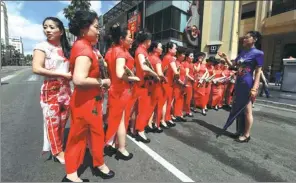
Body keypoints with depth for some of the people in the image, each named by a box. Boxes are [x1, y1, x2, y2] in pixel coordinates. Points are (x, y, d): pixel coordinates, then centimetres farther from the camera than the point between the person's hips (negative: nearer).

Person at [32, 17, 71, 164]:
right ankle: (57, 152, 21)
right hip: (50, 90, -5)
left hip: (66, 89, 5)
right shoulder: (42, 46, -6)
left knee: (62, 122, 13)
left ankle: (58, 148, 31)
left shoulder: (66, 49, 9)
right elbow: (36, 69, -17)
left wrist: (72, 74, -9)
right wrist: (62, 74, -19)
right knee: (53, 122, 5)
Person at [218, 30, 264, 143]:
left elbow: (258, 72, -10)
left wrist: (254, 88, -18)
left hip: (247, 85, -8)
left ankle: (246, 134, 14)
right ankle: (240, 131, 28)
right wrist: (225, 57, 3)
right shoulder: (242, 52, 15)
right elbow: (232, 65, 19)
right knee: (237, 108, 13)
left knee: (247, 110, 1)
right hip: (238, 84, 8)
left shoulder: (258, 53, -6)